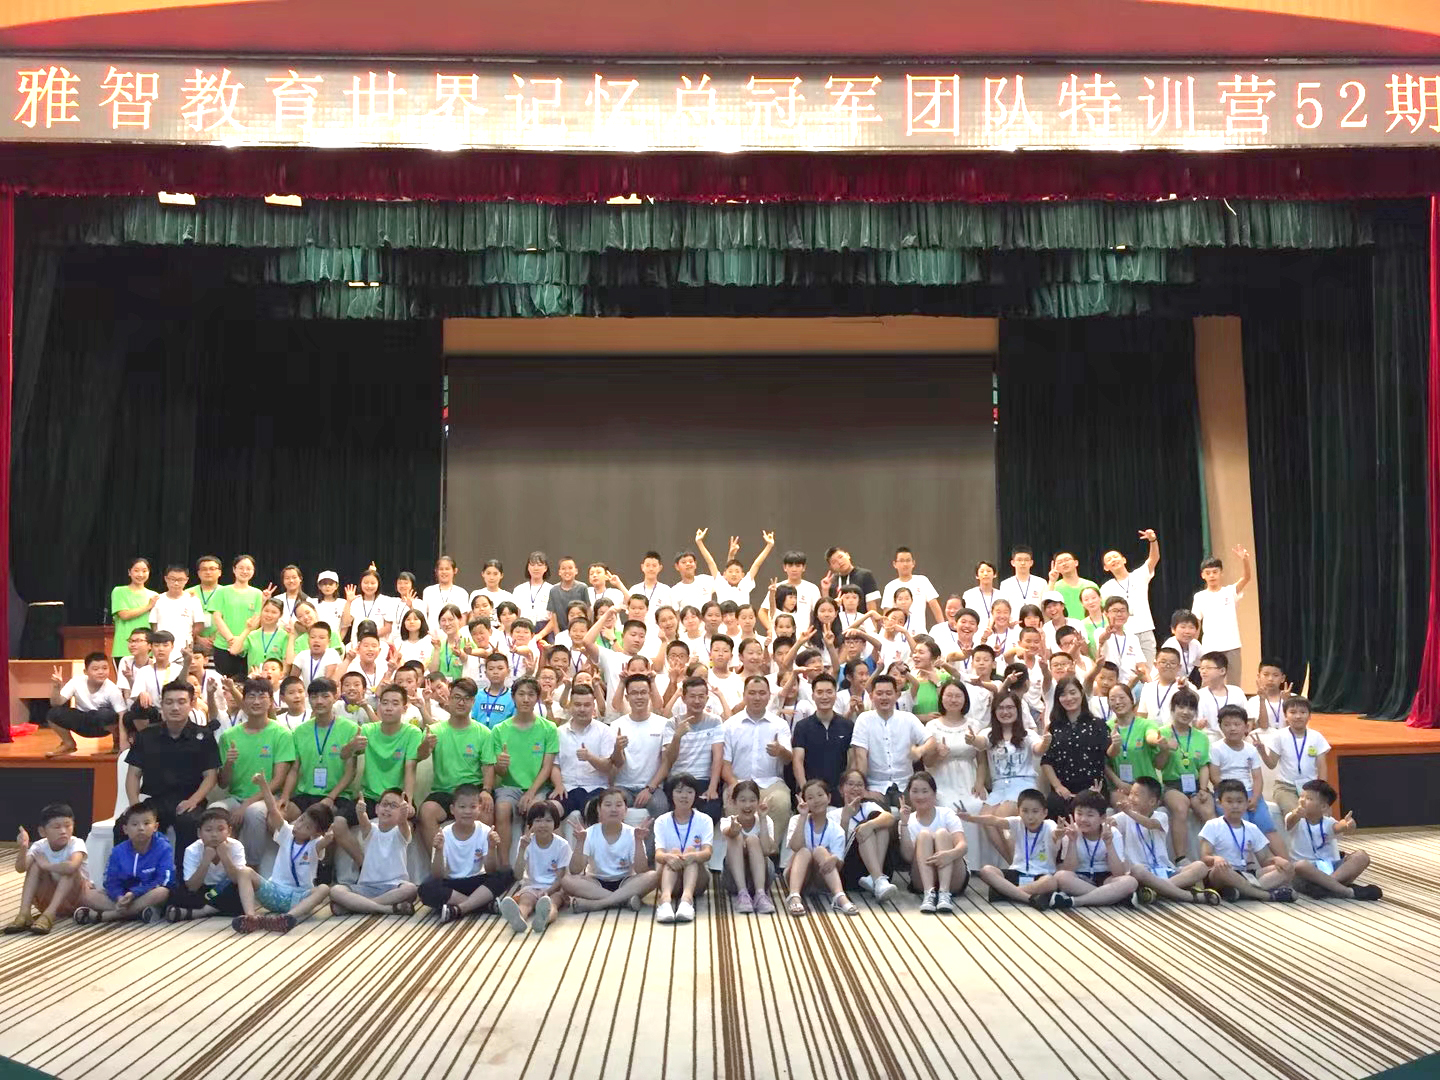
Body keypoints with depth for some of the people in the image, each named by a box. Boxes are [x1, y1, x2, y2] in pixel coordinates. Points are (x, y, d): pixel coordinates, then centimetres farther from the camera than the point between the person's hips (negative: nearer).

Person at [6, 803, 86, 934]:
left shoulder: (76, 844, -20)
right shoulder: (39, 846, -10)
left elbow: (71, 867, -42)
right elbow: (20, 869, -27)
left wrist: (46, 865, -27)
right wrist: (23, 849, -45)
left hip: (74, 897, -3)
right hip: (48, 898, 3)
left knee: (70, 869, -31)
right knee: (36, 865, -19)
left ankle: (49, 914, -38)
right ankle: (24, 913, -27)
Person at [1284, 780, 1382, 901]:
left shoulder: (1328, 823, -1)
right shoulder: (1297, 821, -4)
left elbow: (1338, 827, -26)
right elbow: (1290, 821, -30)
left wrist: (1347, 825, -53)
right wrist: (1295, 815, -57)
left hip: (1331, 867, 3)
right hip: (1309, 870, -3)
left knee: (1361, 857, -19)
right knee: (1300, 865, -38)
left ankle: (1326, 884, -35)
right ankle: (1349, 891, -34)